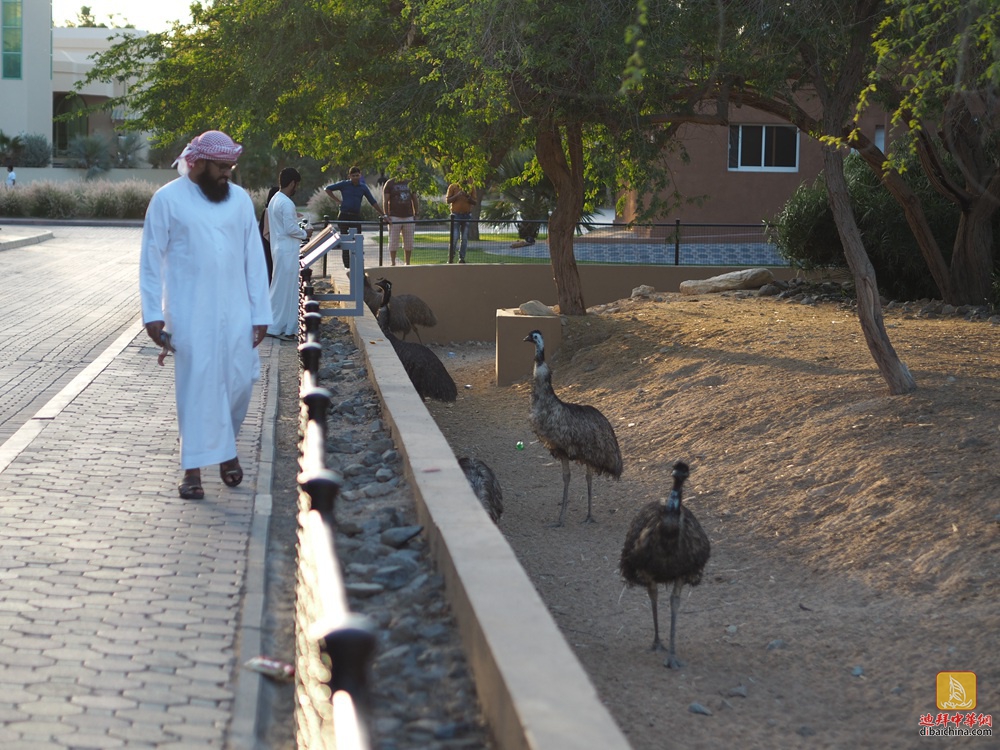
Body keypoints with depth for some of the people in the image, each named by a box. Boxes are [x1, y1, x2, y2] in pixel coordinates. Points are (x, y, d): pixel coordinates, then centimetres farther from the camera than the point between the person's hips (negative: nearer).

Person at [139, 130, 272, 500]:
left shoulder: (240, 199, 7)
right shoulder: (168, 199, -2)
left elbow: (254, 258, 8)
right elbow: (151, 260, 0)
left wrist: (260, 314, 4)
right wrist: (152, 314, -6)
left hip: (235, 312, 3)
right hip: (189, 313, -3)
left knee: (240, 381, 1)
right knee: (196, 385, -5)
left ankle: (226, 445, 27)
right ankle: (193, 467, 3)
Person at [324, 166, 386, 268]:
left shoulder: (363, 187, 6)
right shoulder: (344, 184, 0)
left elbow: (373, 202, 9)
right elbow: (327, 189, 5)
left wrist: (383, 215, 8)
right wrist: (336, 200, -2)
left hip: (356, 216, 1)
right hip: (344, 216, -1)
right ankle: (347, 265, 9)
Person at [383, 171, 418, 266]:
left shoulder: (410, 183, 13)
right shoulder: (389, 183, 2)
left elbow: (414, 200, 17)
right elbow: (385, 201, -3)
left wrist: (416, 214, 9)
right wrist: (386, 215, -12)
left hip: (408, 217, 4)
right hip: (394, 217, -4)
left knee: (409, 243, 4)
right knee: (393, 242, -2)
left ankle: (407, 263, 11)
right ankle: (393, 263, 5)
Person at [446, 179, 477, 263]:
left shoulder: (471, 188, 6)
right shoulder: (453, 186, 1)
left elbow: (475, 202, 4)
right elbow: (448, 200, -3)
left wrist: (468, 197, -15)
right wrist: (457, 195, -16)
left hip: (467, 216, 3)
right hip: (456, 215, -3)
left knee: (464, 238, 2)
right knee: (454, 238, -9)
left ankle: (461, 258, 6)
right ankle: (450, 259, -4)